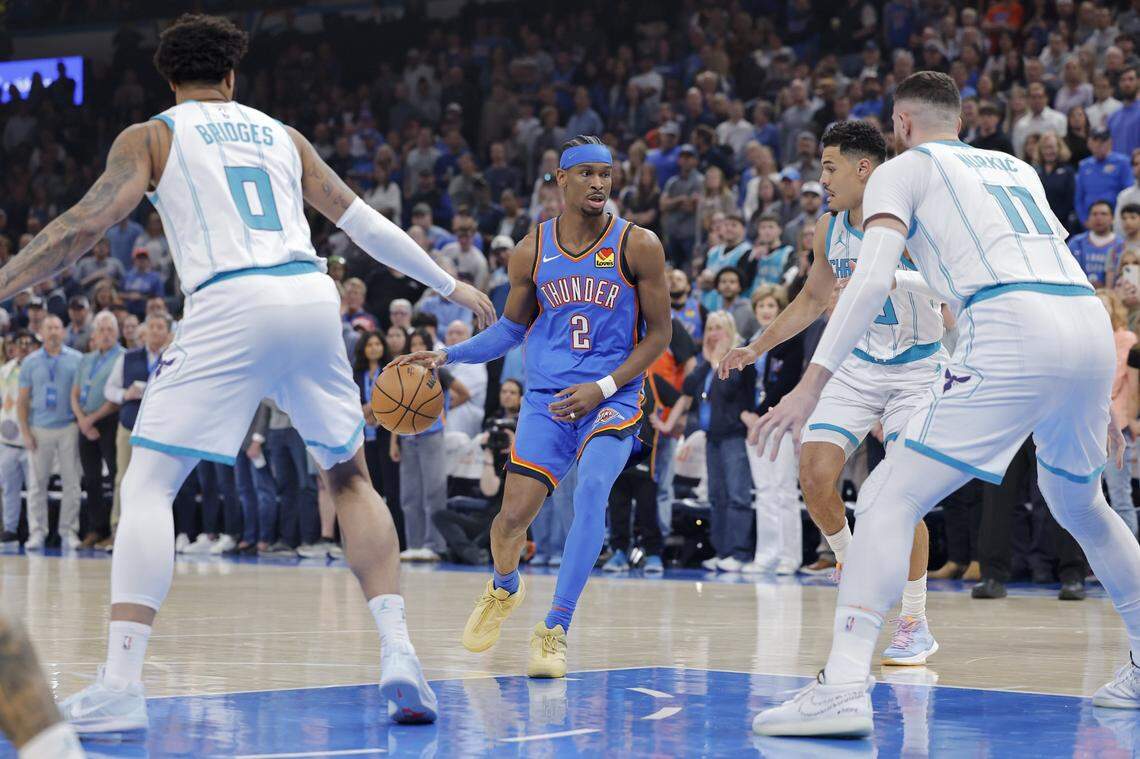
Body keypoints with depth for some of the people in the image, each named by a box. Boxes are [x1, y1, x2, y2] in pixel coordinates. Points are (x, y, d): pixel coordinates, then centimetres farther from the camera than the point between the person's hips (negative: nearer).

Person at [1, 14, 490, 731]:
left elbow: (89, 221, -1)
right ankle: (399, 653, 7)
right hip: (313, 295, 4)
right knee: (350, 476, 21)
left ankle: (121, 685, -13)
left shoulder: (151, 136, 13)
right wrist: (449, 283, 37)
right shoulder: (281, 134, 25)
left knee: (148, 485, 1)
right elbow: (364, 221, 27)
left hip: (230, 304, -4)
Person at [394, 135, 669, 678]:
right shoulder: (532, 251, 4)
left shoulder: (637, 246, -5)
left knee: (591, 490, -29)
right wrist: (446, 356, 5)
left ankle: (554, 631, -24)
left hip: (612, 398, -2)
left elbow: (659, 333, -1)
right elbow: (512, 328, 18)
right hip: (547, 397, 2)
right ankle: (504, 589, 30)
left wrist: (603, 388, -12)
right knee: (514, 514, -7)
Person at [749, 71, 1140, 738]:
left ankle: (844, 687, -24)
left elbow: (873, 281, -4)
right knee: (1081, 505, 30)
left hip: (1014, 331, -7)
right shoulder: (1016, 167, 31)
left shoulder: (904, 169, 12)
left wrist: (812, 384, -8)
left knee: (889, 502, -8)